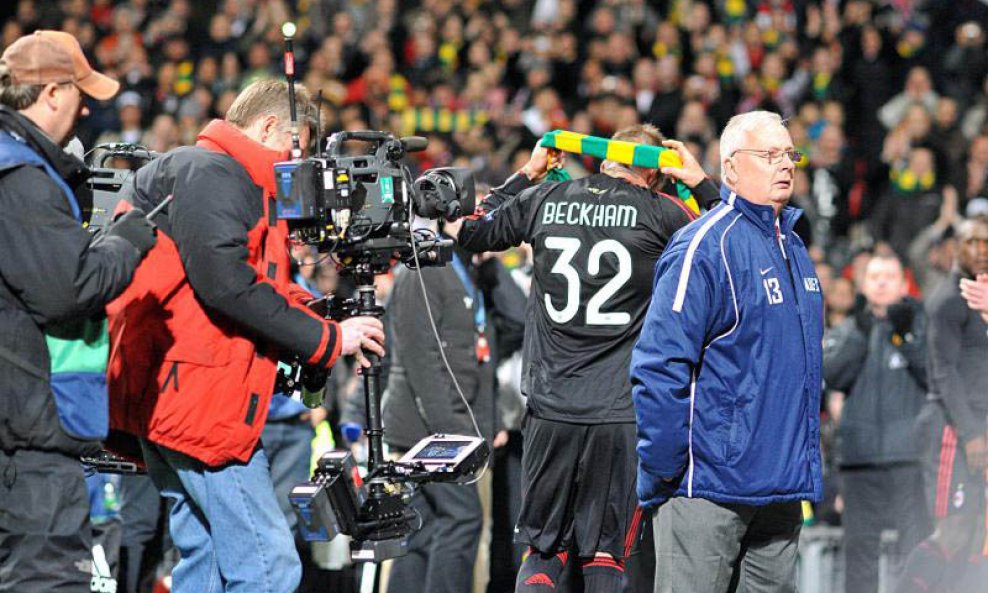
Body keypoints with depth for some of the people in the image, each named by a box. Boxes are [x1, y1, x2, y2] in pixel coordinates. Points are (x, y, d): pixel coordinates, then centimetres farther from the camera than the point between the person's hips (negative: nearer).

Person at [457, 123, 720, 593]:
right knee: (605, 554, 6)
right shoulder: (658, 211, -4)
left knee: (542, 547, 12)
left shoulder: (544, 199, 4)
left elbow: (472, 233, 22)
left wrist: (526, 175, 26)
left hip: (551, 408, 2)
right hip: (622, 411, -2)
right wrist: (700, 183, 12)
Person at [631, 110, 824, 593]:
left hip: (782, 487, 8)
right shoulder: (706, 246, -13)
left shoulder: (793, 248, 15)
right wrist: (661, 474, -18)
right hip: (708, 482, -8)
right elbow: (659, 365, -18)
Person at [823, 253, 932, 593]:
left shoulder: (922, 325, 10)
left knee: (917, 544, -9)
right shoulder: (845, 332, 16)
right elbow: (832, 376, -2)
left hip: (910, 453, -2)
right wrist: (860, 335, -13)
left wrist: (908, 337, -14)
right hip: (860, 453, 2)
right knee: (860, 544, 3)